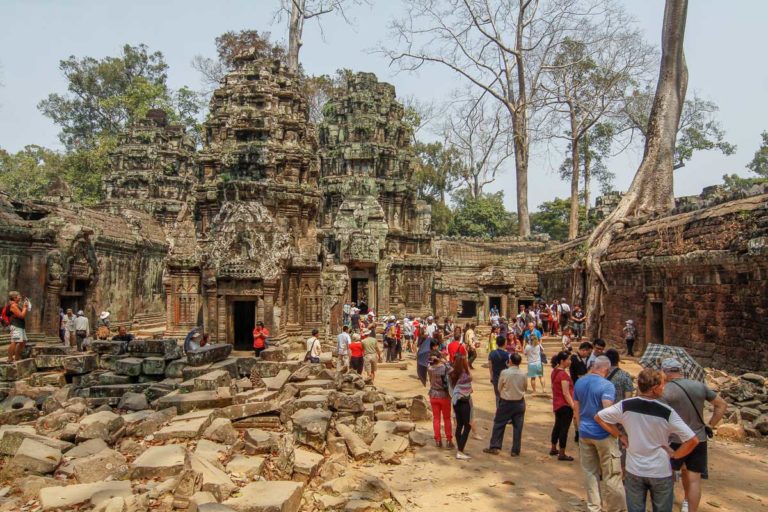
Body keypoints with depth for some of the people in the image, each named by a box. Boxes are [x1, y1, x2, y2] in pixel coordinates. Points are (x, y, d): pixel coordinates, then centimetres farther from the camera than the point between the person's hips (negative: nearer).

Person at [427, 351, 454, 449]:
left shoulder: (430, 369, -9)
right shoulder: (446, 368, -18)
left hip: (433, 396, 2)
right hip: (444, 396, -2)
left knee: (436, 418, 12)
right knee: (447, 419, 11)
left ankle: (438, 440, 16)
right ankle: (449, 441, 15)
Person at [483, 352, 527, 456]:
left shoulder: (504, 373, -15)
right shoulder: (523, 374, -8)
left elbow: (499, 388, -4)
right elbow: (525, 388, 6)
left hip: (506, 402, -2)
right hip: (519, 402, 2)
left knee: (499, 424, 9)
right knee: (517, 427, 8)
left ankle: (494, 447, 13)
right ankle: (515, 450, 12)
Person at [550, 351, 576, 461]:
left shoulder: (555, 372, 6)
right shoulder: (563, 374, -21)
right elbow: (566, 393, -22)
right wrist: (574, 407, -21)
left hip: (557, 404, 9)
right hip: (565, 405, -9)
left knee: (557, 426, 20)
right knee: (564, 428, 0)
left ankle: (553, 449, 32)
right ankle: (561, 454, 8)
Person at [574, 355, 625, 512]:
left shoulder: (579, 382, 5)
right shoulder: (606, 385, -16)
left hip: (584, 433, 6)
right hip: (603, 434, -6)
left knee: (590, 472, 14)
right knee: (612, 474, 6)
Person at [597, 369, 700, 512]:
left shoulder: (626, 406, -12)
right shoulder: (666, 412, -19)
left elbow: (599, 417, -4)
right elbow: (693, 440, -19)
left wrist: (620, 436, 2)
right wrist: (674, 455, -4)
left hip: (634, 471, 2)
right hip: (661, 472, -2)